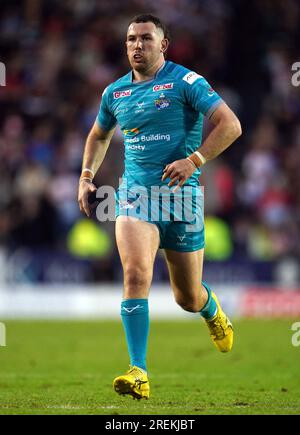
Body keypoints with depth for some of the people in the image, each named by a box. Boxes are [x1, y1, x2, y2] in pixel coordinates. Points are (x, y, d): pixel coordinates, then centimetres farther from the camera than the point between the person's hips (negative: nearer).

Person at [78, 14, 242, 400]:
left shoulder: (185, 82, -4)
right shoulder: (115, 92, 11)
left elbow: (230, 125, -11)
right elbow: (99, 136, 30)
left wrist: (195, 160, -22)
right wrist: (86, 176, 16)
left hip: (182, 194, -2)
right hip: (135, 191, 2)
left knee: (187, 298, 7)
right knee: (136, 274, -23)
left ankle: (212, 311, 47)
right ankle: (138, 373, -23)